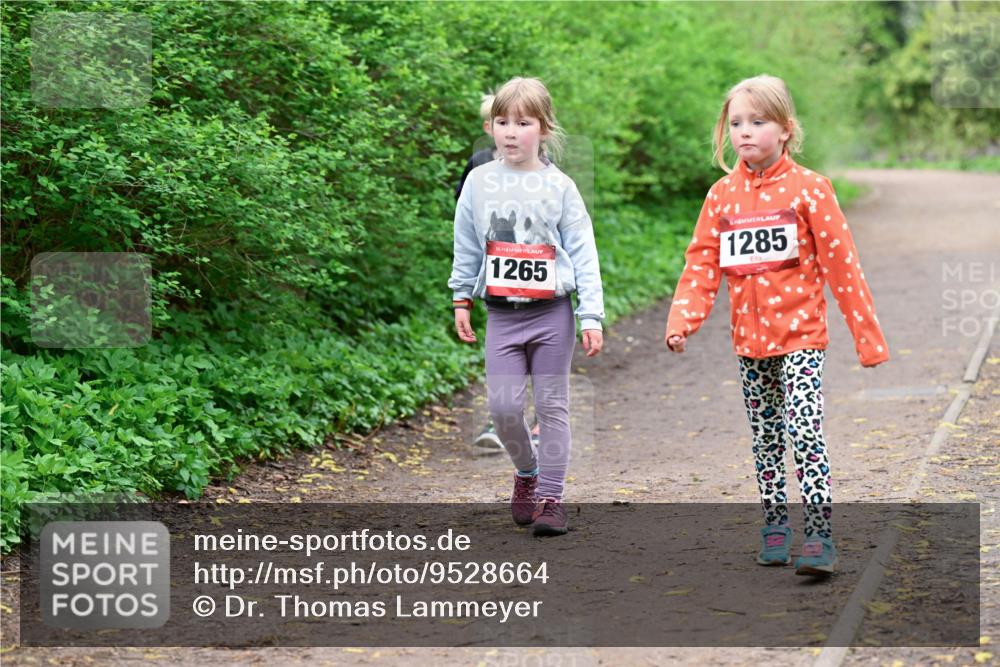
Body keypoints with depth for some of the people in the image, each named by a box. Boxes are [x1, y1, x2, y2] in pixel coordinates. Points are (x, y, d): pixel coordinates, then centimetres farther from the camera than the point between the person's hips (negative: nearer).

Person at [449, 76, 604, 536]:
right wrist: (461, 299, 13)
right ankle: (526, 472, 24)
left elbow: (583, 253, -2)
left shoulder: (559, 186, -3)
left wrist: (591, 318, -6)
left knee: (552, 407, 3)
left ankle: (551, 497, 10)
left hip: (552, 312, -2)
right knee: (502, 406, -3)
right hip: (502, 314, 2)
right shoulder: (479, 182, 3)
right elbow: (466, 246, 14)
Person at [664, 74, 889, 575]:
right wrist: (681, 321, -14)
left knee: (804, 431, -15)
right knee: (765, 437, 13)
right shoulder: (722, 195, 4)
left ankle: (819, 535, -13)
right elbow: (701, 265, 2)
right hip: (749, 339, 4)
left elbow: (842, 264, -5)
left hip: (799, 334, -4)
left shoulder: (809, 188, -6)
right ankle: (774, 524, 25)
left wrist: (868, 335, -5)